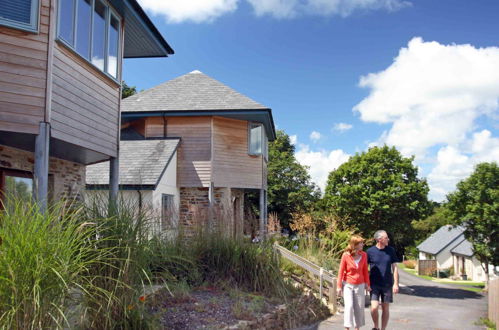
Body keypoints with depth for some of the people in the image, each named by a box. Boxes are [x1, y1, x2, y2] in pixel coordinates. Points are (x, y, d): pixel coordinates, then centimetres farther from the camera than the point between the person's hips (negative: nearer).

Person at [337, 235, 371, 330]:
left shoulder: (364, 255, -4)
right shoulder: (346, 255, -14)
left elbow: (365, 270, 5)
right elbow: (341, 271, -6)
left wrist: (367, 284, 8)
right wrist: (339, 286, -5)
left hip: (360, 285, 3)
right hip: (348, 284, -3)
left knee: (359, 308, 8)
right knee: (349, 306, -12)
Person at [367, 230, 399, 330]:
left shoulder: (391, 250, 2)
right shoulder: (370, 251, -5)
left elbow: (394, 268, 5)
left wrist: (396, 283, -2)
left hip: (387, 284, 2)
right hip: (374, 284, -2)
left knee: (385, 308, 7)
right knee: (374, 307, -11)